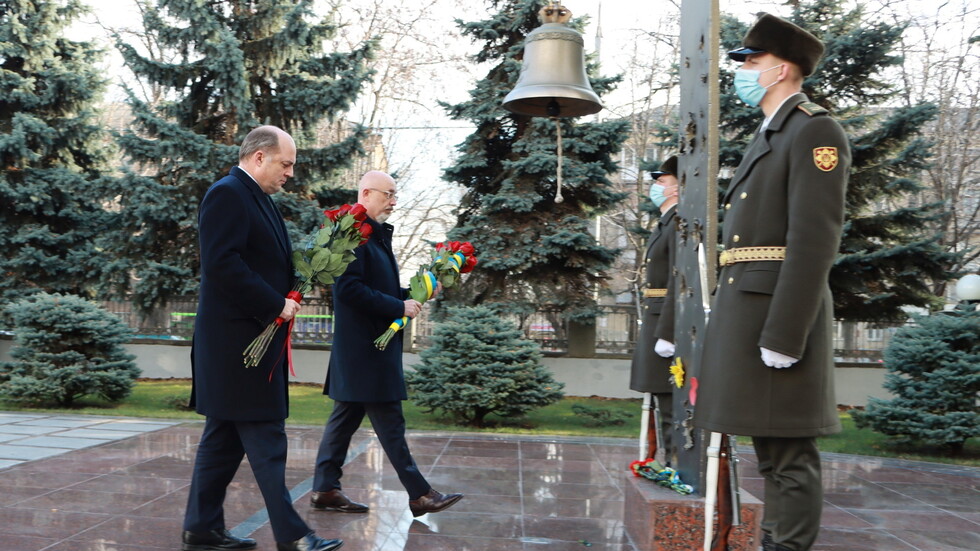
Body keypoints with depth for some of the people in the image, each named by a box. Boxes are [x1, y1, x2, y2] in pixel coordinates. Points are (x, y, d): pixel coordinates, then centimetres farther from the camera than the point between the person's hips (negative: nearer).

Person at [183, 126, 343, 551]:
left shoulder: (256, 198, 18)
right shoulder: (227, 193, -12)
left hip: (256, 338, 10)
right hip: (237, 338, -10)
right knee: (265, 439, -6)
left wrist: (285, 295, 7)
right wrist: (275, 304, -18)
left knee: (225, 438, 14)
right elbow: (222, 263, -22)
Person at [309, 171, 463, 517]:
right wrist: (399, 307, -19)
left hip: (372, 345, 10)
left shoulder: (377, 235, 17)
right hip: (364, 346, -10)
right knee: (389, 421, -4)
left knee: (347, 415, 12)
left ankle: (325, 489, 20)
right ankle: (419, 495, 3)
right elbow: (349, 288, -23)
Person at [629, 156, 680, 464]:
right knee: (665, 405, 15)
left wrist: (665, 333, -23)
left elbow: (679, 282, -21)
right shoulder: (665, 224, 20)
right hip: (657, 323, 11)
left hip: (669, 325, -10)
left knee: (671, 407, -7)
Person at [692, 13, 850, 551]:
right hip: (746, 308, 10)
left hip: (778, 311, -10)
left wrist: (782, 335, -22)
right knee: (771, 452, 16)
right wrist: (731, 322, 18)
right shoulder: (767, 137, 22)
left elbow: (814, 240, -17)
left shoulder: (815, 130, -7)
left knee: (788, 455, -4)